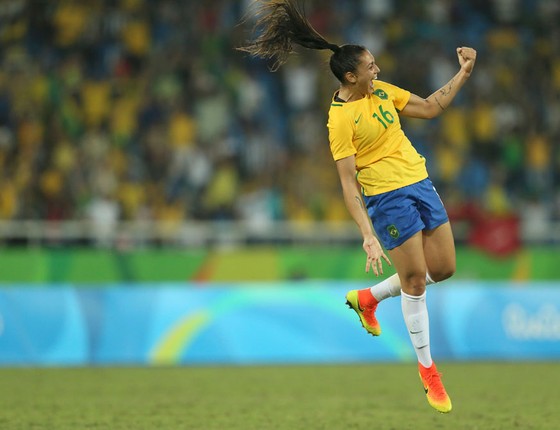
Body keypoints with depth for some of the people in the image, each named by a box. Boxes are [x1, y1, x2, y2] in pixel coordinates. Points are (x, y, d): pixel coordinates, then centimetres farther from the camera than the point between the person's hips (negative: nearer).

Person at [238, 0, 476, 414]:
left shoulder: (381, 90, 4)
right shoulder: (340, 119, -18)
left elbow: (430, 107, 16)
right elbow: (348, 184, -18)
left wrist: (464, 73, 9)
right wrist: (368, 236, -24)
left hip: (421, 183, 8)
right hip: (386, 197, -8)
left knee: (444, 268, 9)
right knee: (415, 279, -2)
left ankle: (367, 298, 32)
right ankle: (428, 369, 14)